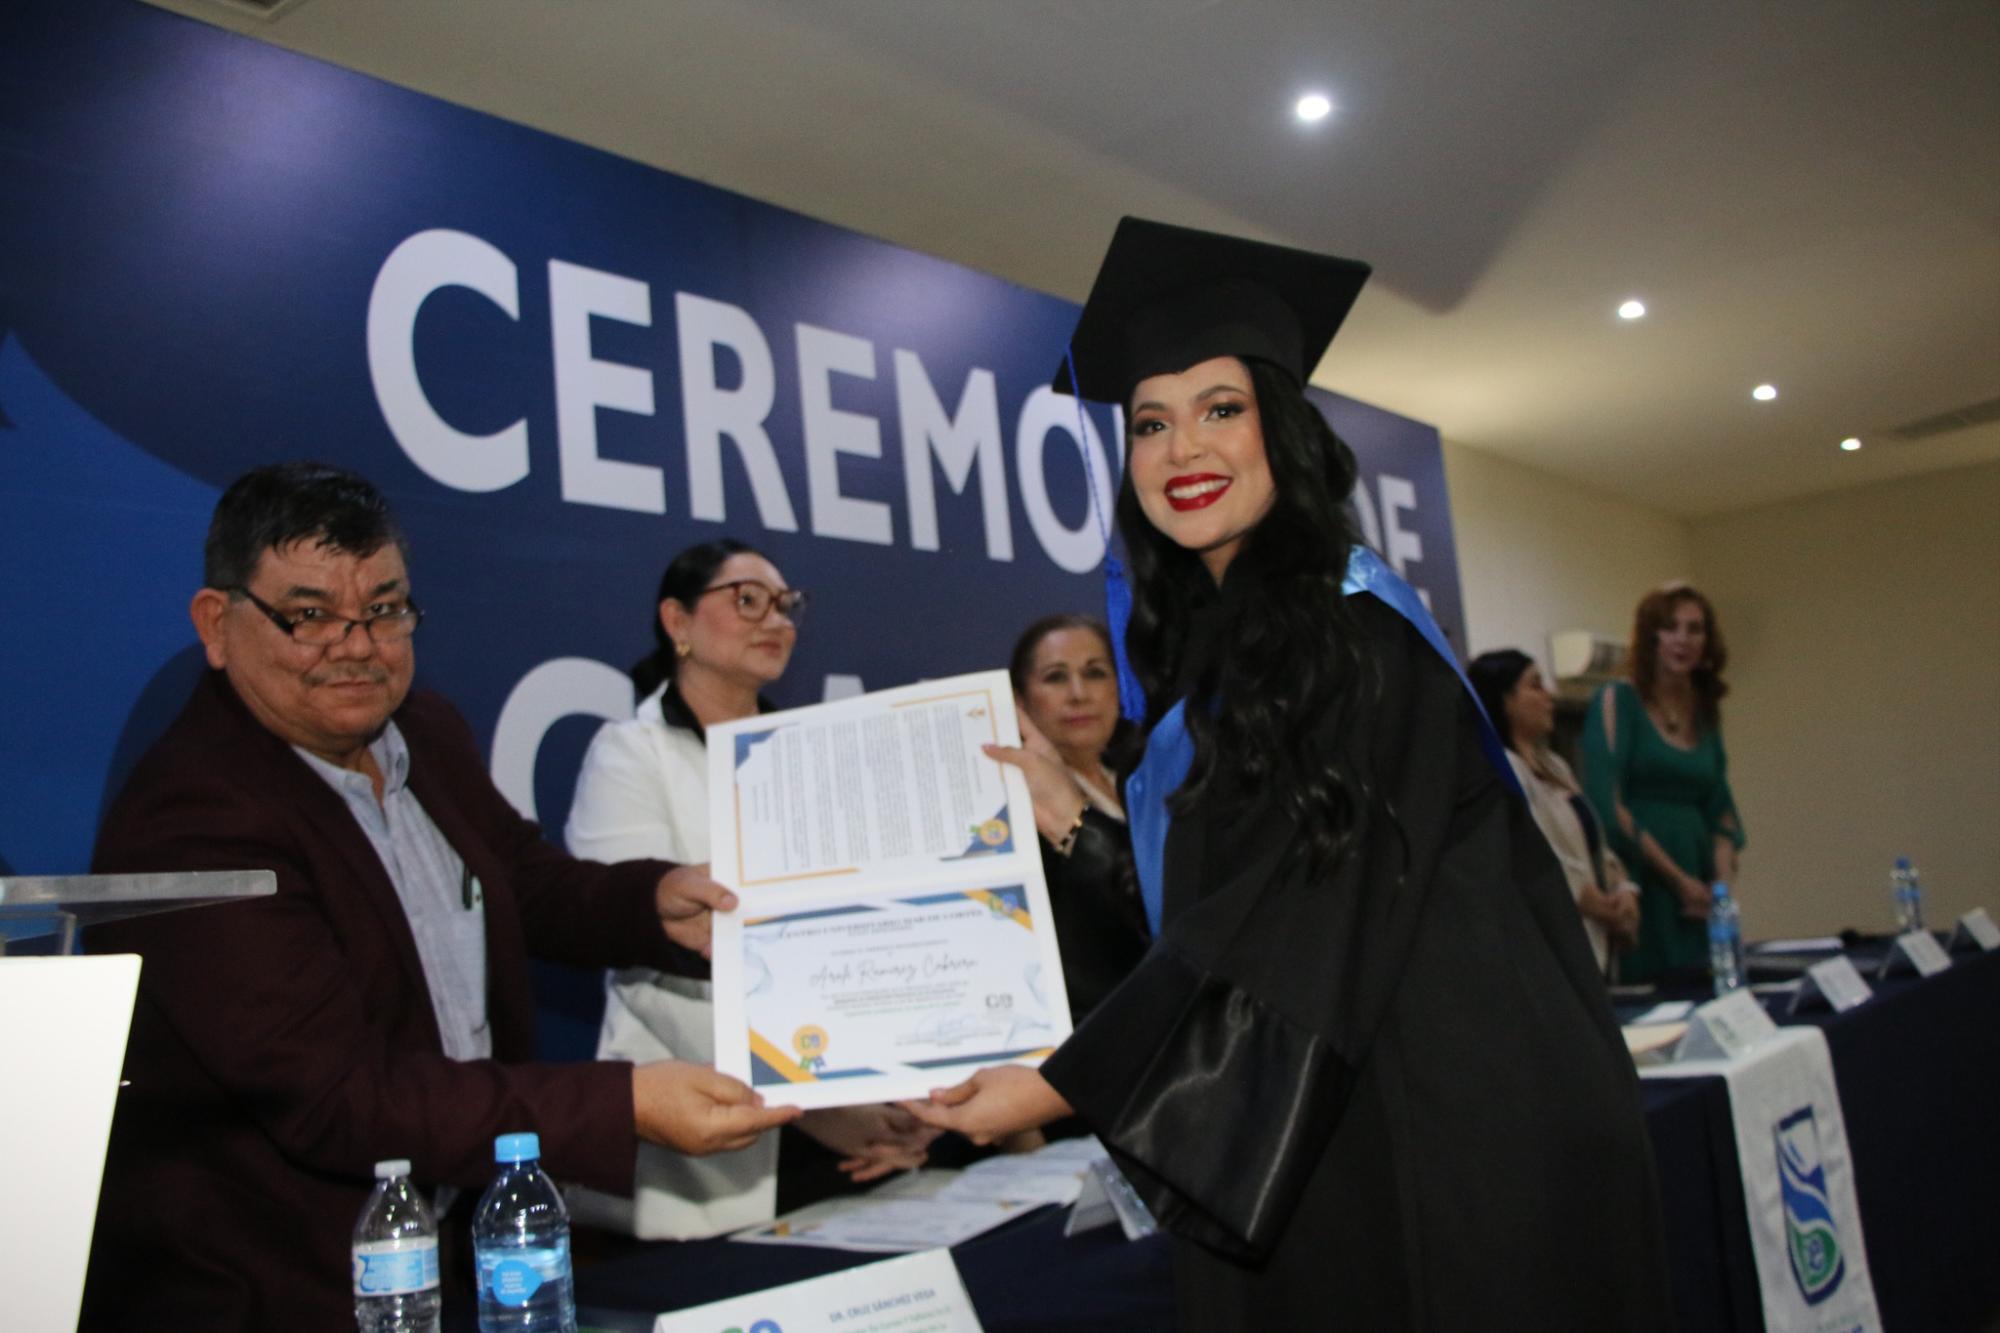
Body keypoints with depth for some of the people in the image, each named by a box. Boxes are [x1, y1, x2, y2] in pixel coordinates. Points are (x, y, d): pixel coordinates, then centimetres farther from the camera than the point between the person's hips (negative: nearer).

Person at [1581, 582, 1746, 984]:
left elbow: (1721, 810, 16)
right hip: (1640, 888, -5)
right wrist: (1678, 880, -11)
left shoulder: (1706, 714, 14)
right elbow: (1607, 805, -12)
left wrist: (1724, 881, -1)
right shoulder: (1617, 701, -4)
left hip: (1700, 900, 6)